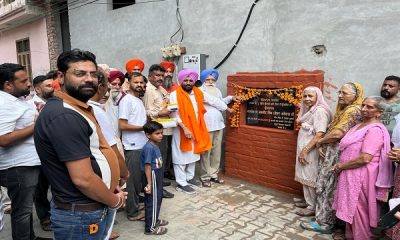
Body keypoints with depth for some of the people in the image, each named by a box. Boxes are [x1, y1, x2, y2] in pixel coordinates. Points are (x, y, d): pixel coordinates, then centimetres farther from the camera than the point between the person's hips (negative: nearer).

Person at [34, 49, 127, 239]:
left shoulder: (76, 109, 10)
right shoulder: (64, 116, -24)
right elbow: (83, 178, -27)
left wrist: (111, 186, 5)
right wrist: (114, 201, -11)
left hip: (91, 209, 10)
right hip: (81, 216, -10)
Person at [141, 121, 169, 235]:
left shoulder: (155, 145, 6)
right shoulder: (149, 148, -23)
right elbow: (147, 166, -23)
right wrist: (149, 183, -23)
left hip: (157, 177, 10)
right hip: (152, 177, -10)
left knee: (157, 199, 22)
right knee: (152, 202, 3)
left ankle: (155, 220, 40)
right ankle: (150, 228, 17)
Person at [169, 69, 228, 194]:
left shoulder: (198, 93, 5)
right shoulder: (175, 94, -13)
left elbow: (213, 101, 15)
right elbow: (174, 114, -19)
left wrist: (226, 108, 21)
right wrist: (185, 128, -24)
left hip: (196, 129, 7)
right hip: (181, 131, -7)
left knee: (193, 154, 16)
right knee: (181, 156, 1)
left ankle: (189, 177, 32)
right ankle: (181, 183, 10)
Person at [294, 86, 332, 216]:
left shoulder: (320, 111, -16)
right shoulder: (310, 110, 13)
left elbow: (320, 135, -24)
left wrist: (305, 150, -21)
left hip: (311, 151, -9)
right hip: (305, 149, 9)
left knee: (310, 179, 1)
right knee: (306, 178, 16)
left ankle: (312, 207, 14)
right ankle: (309, 202, 30)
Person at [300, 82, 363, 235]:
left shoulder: (353, 111, -15)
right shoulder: (342, 109, 16)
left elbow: (337, 134, -24)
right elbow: (330, 130, 14)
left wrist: (319, 142, -8)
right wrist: (321, 146, -2)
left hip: (336, 154, -9)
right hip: (329, 152, 9)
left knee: (328, 188, -1)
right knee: (325, 186, 14)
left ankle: (324, 223, 11)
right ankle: (323, 218, 26)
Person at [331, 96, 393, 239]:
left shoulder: (375, 129, -17)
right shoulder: (359, 126, 13)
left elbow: (365, 158, -26)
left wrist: (341, 165, -14)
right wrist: (340, 165, 3)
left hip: (361, 177, -9)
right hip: (351, 175, 9)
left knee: (358, 211, 6)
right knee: (351, 209, 20)